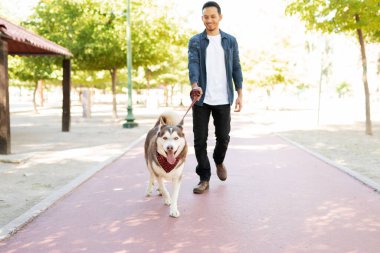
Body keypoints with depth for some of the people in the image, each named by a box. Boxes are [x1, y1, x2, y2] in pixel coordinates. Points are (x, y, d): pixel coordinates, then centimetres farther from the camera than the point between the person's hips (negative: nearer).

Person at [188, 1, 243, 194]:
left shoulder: (230, 41, 7)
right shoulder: (195, 41, 3)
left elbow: (236, 68, 7)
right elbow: (193, 64, -12)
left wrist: (240, 94, 1)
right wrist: (195, 85, -31)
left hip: (223, 99, 1)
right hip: (201, 98, -1)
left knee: (223, 137, 8)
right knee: (200, 139, 0)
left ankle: (219, 161, 38)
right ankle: (204, 178, 11)